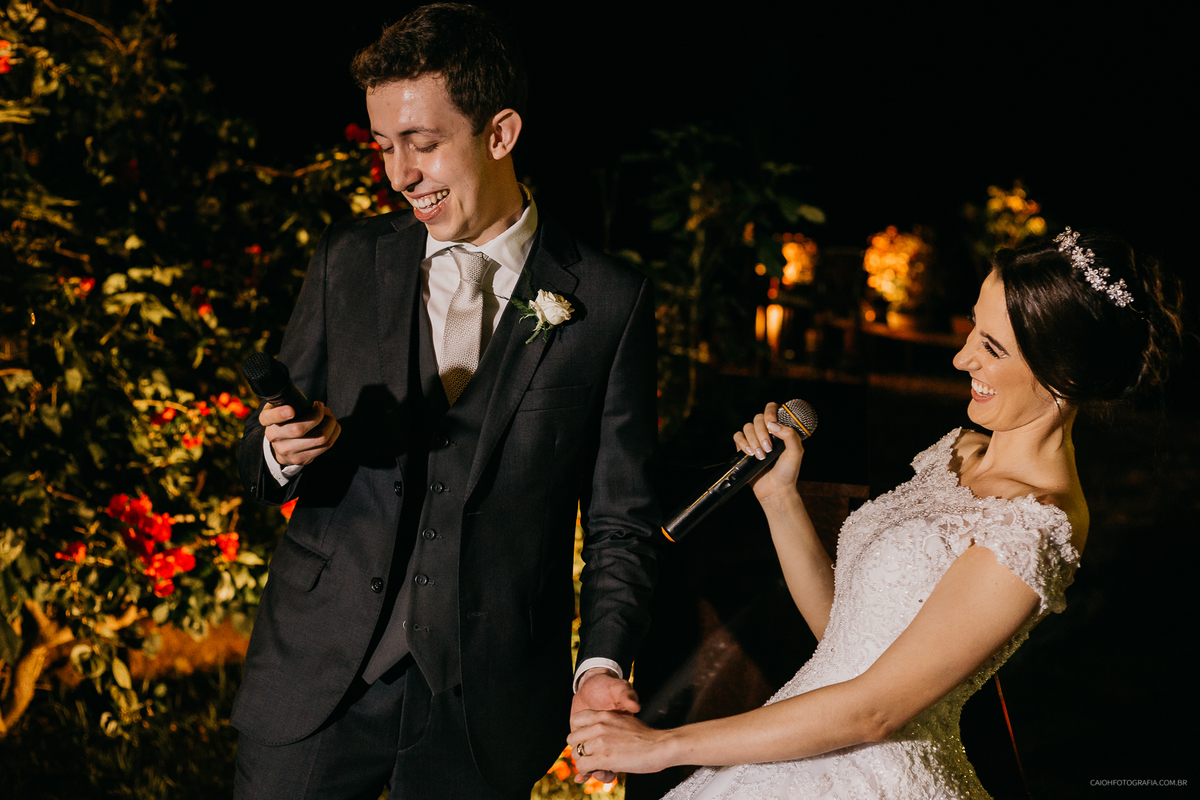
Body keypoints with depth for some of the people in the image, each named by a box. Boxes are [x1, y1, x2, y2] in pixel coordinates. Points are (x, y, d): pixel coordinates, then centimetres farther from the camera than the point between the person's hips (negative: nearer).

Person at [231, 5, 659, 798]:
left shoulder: (610, 301, -2)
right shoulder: (349, 263, 5)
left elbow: (620, 518, 1)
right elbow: (261, 462, 9)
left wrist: (602, 664, -13)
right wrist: (284, 453, -14)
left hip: (485, 703, -2)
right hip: (320, 675, 2)